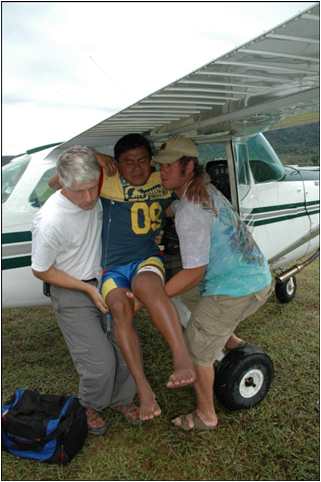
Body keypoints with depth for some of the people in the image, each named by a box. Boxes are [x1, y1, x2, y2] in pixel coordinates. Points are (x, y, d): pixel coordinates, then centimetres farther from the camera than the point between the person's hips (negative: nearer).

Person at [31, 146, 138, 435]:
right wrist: (88, 289, -16)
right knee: (100, 362, -7)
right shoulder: (50, 221, -29)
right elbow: (41, 271, -15)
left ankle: (121, 399, 34)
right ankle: (91, 406, 27)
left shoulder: (97, 196, -13)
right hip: (72, 294, -5)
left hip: (105, 281, 6)